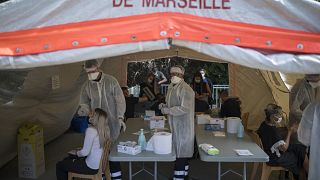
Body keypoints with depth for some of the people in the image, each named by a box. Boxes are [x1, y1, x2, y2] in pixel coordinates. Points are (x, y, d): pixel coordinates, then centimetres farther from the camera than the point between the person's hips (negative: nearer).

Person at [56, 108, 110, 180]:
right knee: (67, 159, 27)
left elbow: (85, 152, -22)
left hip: (91, 167, -8)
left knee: (59, 165, 7)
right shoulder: (104, 130, -2)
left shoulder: (91, 130, -26)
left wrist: (76, 152, -2)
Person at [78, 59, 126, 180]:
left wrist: (120, 117, -10)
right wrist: (84, 109, -11)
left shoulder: (111, 81, -7)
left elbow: (120, 100, -5)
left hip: (112, 121, -2)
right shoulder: (87, 85, 2)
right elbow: (84, 102, 12)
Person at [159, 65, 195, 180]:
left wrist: (167, 110, -18)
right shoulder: (171, 87, 13)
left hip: (183, 126, -9)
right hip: (175, 125, 9)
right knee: (180, 151, 16)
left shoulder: (185, 89, -16)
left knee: (180, 152, -4)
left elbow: (184, 108, -22)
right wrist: (164, 106, 3)